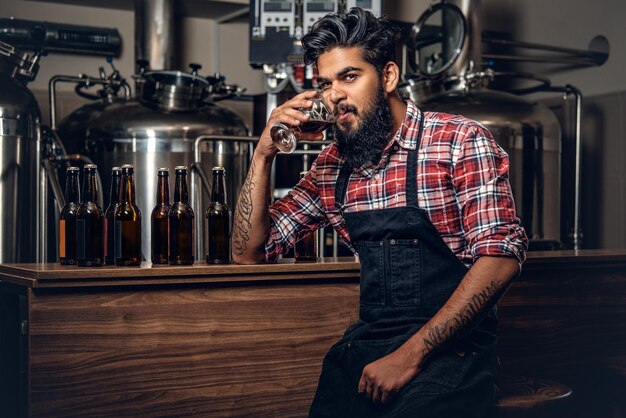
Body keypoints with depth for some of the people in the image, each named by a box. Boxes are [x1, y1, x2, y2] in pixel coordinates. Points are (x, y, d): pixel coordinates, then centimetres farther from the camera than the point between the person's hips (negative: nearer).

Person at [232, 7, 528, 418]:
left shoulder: (460, 141, -7)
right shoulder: (331, 166, 9)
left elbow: (502, 255, -15)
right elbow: (250, 252, 12)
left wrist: (410, 354, -18)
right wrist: (264, 155, -1)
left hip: (449, 350, -5)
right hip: (363, 347, 5)